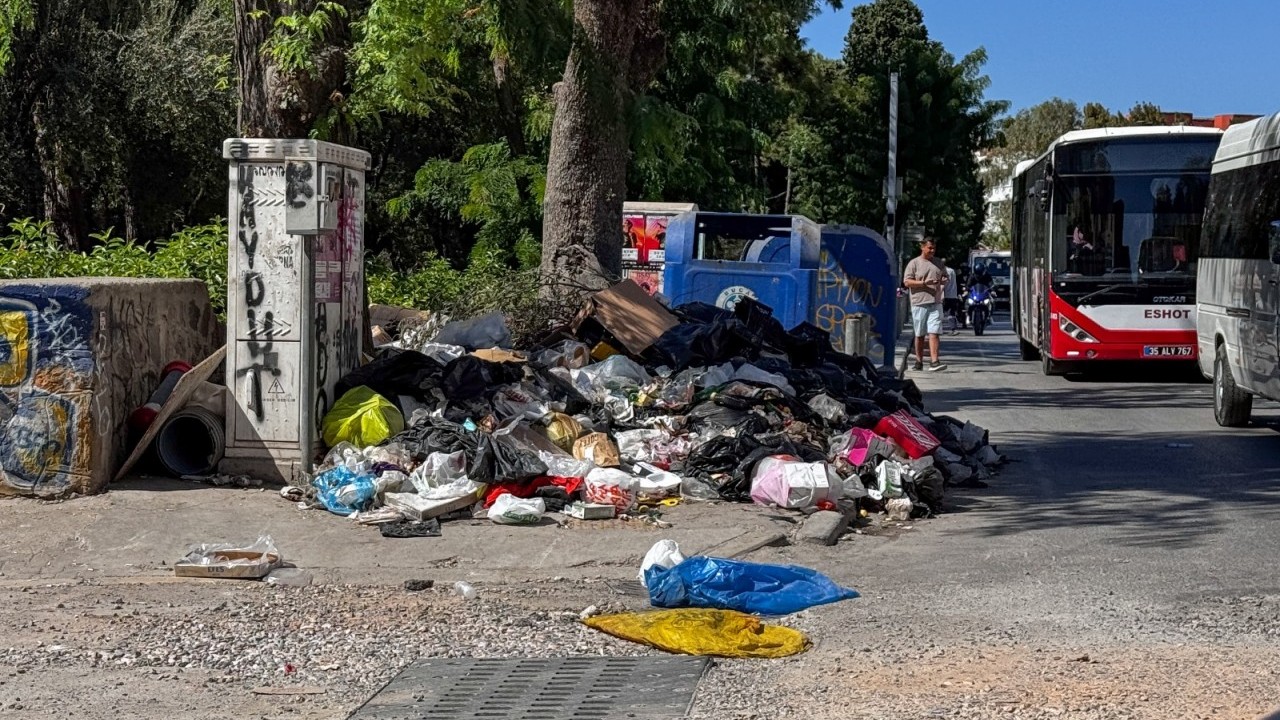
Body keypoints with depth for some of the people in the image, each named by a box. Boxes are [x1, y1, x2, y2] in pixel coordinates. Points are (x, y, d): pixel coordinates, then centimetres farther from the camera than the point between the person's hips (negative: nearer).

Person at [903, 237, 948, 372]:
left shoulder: (939, 263, 14)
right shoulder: (914, 263, 1)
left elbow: (945, 278, 26)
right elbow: (907, 282, -5)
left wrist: (944, 282, 1)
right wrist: (924, 283, -15)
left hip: (935, 303, 2)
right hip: (919, 303, -2)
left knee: (934, 333, -9)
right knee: (919, 335, 7)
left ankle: (934, 362, -16)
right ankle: (919, 362, 17)